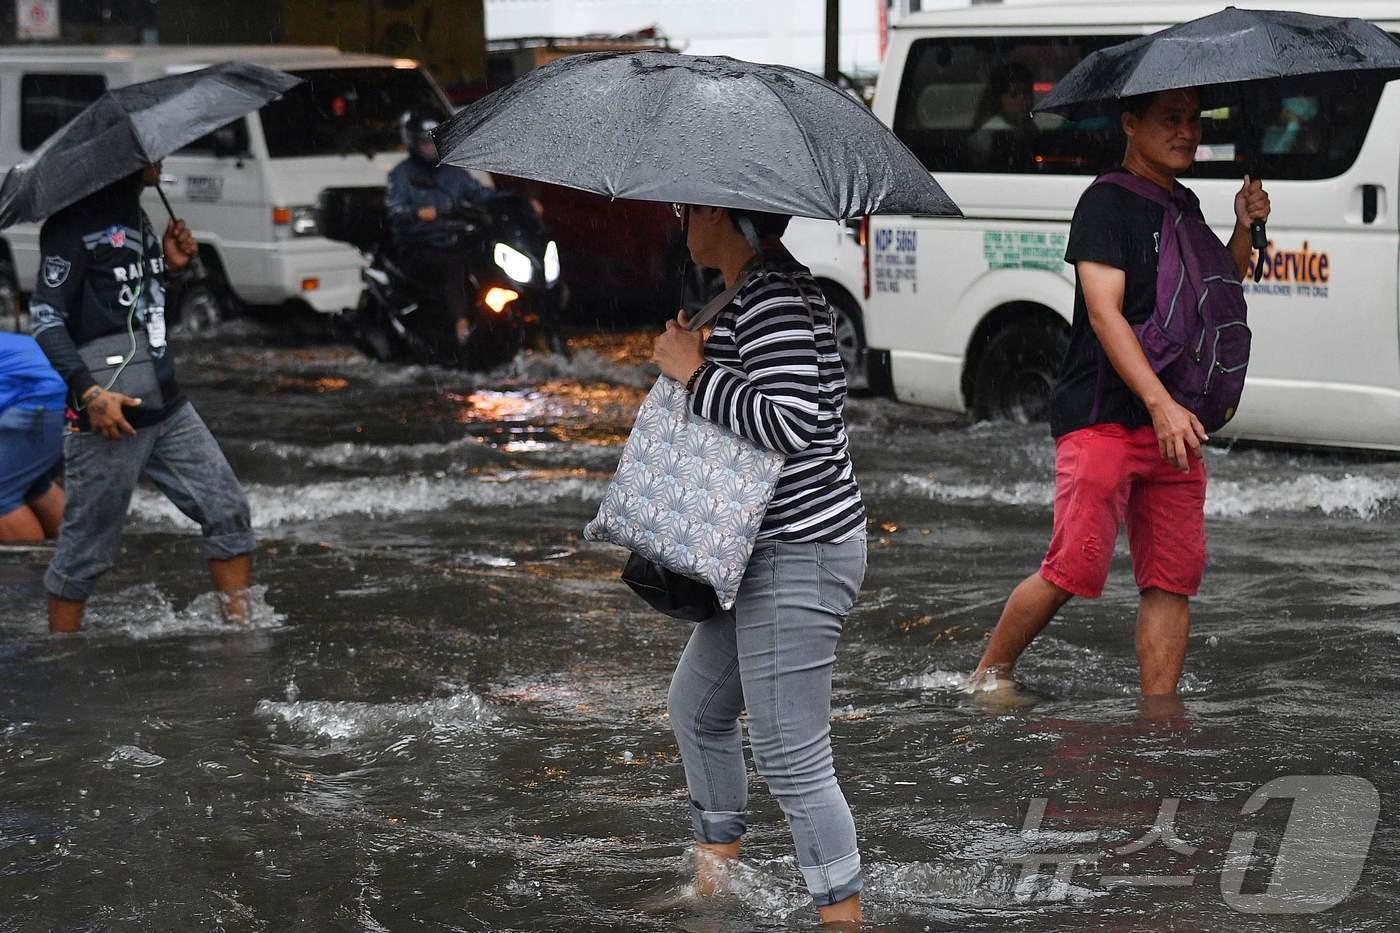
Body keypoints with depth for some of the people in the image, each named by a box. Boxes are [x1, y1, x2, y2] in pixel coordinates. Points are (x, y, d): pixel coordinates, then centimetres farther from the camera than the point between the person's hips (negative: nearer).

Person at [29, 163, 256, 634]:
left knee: (228, 511, 6)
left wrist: (170, 265, 6)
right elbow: (45, 317, -16)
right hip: (111, 418, -8)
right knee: (87, 549, -1)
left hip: (167, 406, 8)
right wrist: (89, 392, -26)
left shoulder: (136, 214, 15)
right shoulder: (78, 220, -12)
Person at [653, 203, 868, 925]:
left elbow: (792, 422, -26)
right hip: (769, 548, 11)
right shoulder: (761, 289, 13)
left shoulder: (773, 297, -19)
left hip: (799, 550, -11)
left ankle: (845, 917, -2)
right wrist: (699, 358, 10)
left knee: (790, 758, -8)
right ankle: (712, 885, 38)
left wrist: (697, 373, -17)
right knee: (696, 706, 24)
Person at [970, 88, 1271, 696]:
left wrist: (1244, 228, 9)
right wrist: (1161, 403, -26)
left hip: (1170, 427, 8)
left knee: (1173, 578, 2)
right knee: (1074, 569, -10)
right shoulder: (1107, 202, -7)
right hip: (1101, 419, -7)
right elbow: (1104, 312, -16)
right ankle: (988, 678, 10)